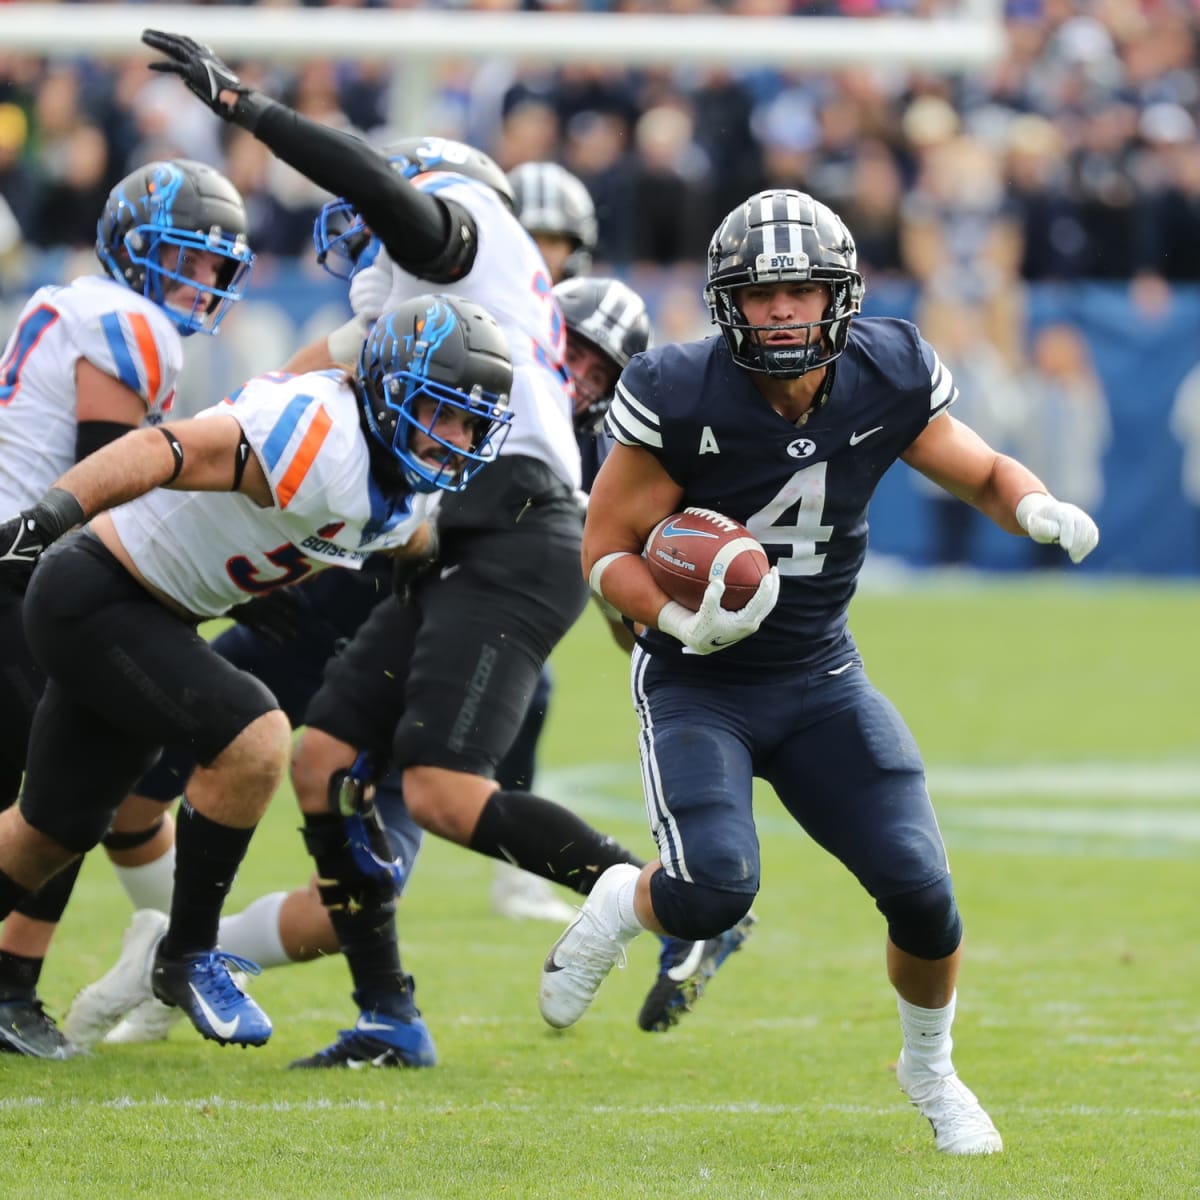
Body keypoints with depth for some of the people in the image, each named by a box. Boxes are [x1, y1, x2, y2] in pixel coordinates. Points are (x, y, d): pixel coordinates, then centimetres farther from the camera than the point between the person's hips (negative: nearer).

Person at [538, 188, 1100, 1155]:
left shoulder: (888, 383, -10)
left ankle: (930, 1068, 22)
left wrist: (1041, 511, -16)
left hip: (822, 681, 3)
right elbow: (606, 552, -12)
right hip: (698, 685, -3)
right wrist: (684, 623, -31)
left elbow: (985, 474, 7)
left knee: (922, 893, -9)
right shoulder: (680, 400, -20)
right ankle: (622, 902, 13)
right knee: (715, 891, -26)